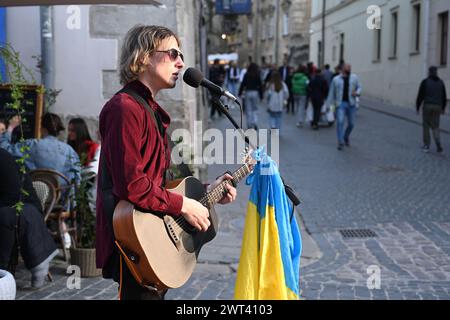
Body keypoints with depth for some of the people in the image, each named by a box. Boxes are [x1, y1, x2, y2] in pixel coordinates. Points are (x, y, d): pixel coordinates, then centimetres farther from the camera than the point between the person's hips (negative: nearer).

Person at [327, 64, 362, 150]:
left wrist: (357, 92, -10)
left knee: (351, 124, 5)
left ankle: (346, 137, 34)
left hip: (351, 104, 2)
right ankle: (340, 142, -8)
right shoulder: (336, 79, 5)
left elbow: (359, 87, 13)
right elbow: (332, 92, 8)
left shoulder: (354, 77, 9)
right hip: (340, 104, -2)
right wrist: (329, 104, 4)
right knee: (340, 122, -13)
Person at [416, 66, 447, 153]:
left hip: (427, 106, -3)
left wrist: (417, 108, 0)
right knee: (435, 127, 9)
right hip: (437, 107, 3)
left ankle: (426, 146, 12)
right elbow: (444, 97, 9)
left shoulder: (425, 82, -5)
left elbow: (420, 96, -7)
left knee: (426, 126, 12)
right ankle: (438, 144, -16)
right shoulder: (441, 82, 7)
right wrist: (443, 108, 20)